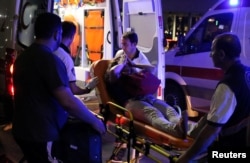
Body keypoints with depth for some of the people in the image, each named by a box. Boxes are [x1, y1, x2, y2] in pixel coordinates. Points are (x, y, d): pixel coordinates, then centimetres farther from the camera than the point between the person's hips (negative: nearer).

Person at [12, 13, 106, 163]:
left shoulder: (23, 56, 9)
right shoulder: (49, 59, -20)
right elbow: (68, 102, -26)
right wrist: (94, 121, -13)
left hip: (22, 130, 9)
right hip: (42, 135, -9)